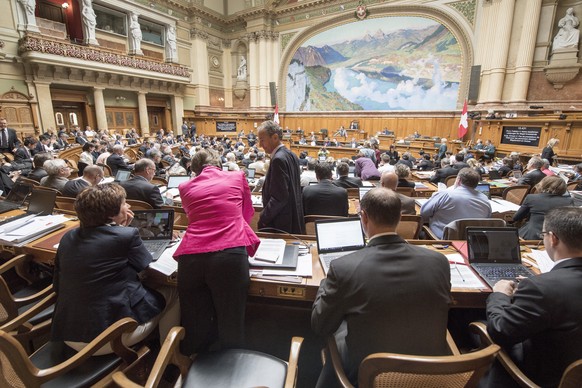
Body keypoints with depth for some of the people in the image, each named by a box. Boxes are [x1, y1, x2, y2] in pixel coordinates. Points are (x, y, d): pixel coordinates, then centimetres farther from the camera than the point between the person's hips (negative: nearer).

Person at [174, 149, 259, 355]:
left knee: (195, 324, 17)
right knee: (231, 324, 11)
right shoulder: (237, 176, 17)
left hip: (190, 257, 3)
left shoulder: (185, 187, 20)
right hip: (230, 255, -2)